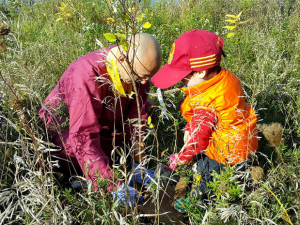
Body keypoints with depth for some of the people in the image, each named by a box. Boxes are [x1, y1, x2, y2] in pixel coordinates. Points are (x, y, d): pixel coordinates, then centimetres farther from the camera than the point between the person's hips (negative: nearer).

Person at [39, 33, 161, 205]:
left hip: (105, 123, 6)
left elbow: (136, 117, -10)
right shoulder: (87, 75, -38)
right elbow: (84, 136, -41)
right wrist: (114, 185, -42)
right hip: (64, 123, -5)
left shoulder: (140, 69, -19)